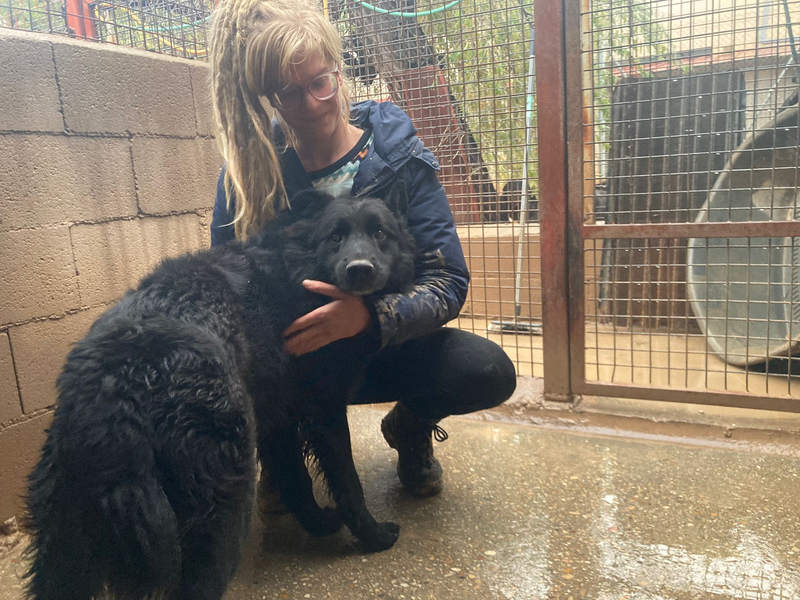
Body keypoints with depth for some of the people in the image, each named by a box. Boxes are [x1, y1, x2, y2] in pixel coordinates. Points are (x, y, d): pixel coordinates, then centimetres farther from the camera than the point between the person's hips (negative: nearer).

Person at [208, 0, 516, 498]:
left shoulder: (399, 158, -11)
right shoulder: (248, 169, -7)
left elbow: (449, 284, -17)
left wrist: (368, 316, -38)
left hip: (381, 345, 0)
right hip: (289, 354, 1)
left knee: (488, 371, -27)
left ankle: (410, 427, 9)